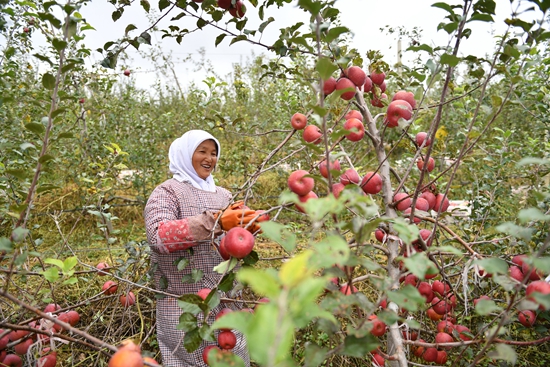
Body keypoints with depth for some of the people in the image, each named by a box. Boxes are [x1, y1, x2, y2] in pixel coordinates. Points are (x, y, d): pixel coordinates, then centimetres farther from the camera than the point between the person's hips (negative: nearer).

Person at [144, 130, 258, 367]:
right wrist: (214, 222, -30)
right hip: (185, 307, -5)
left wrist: (246, 228, -7)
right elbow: (158, 236, -24)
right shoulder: (167, 192, -6)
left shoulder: (223, 194, 12)